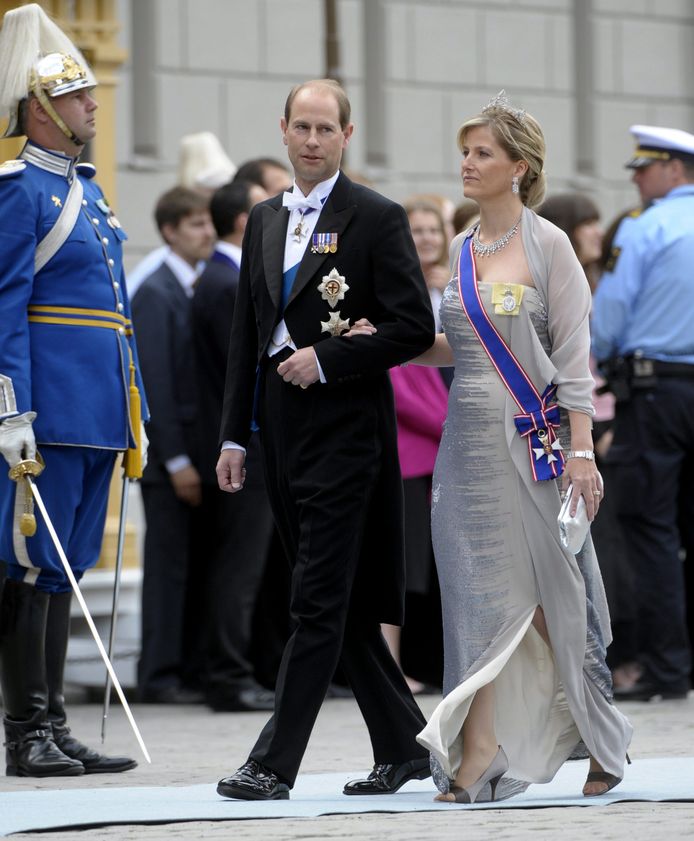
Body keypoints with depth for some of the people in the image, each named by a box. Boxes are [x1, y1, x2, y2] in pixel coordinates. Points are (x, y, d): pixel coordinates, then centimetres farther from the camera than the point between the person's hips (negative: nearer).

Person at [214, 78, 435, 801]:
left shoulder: (377, 219, -4)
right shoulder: (264, 221, 15)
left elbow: (415, 327, -8)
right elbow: (245, 334, 17)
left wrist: (326, 357, -14)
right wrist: (234, 435, 12)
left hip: (345, 429, -7)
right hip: (282, 430, 7)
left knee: (320, 604, -8)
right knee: (344, 605, 11)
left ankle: (274, 764, -11)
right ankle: (403, 746, 20)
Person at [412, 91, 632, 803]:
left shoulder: (547, 244, -5)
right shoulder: (461, 250, 12)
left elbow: (572, 354, -8)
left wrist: (581, 450, -14)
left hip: (533, 440, -5)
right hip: (470, 442, 6)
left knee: (552, 596, -3)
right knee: (480, 592, 3)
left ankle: (604, 743, 7)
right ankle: (477, 758, 6)